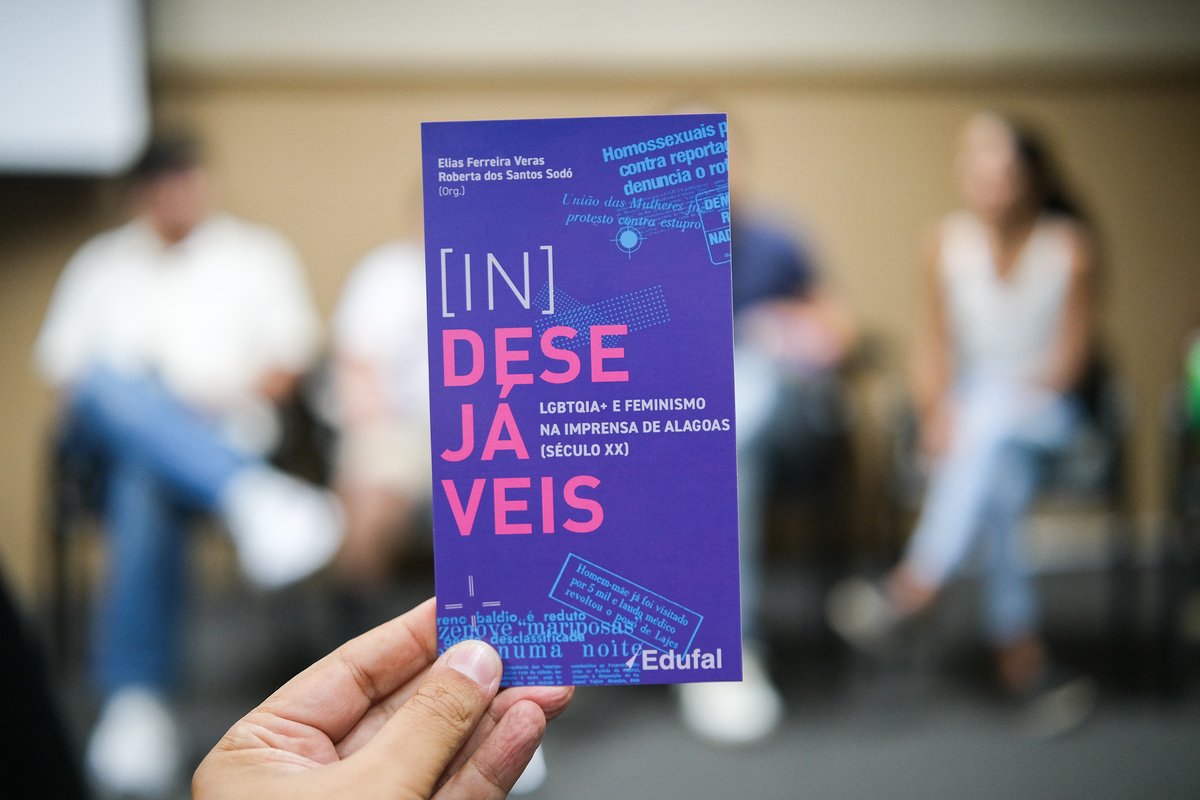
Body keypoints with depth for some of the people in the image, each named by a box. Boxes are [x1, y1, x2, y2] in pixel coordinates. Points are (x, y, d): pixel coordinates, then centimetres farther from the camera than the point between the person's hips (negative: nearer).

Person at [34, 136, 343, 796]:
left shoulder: (256, 253, 20)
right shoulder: (101, 261, 26)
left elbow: (290, 345, 8)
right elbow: (59, 351, 14)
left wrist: (240, 395, -11)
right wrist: (89, 389, -9)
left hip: (214, 432, -1)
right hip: (107, 426, 2)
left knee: (145, 480, -40)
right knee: (113, 381, -39)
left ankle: (135, 697, -45)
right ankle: (250, 495, -60)